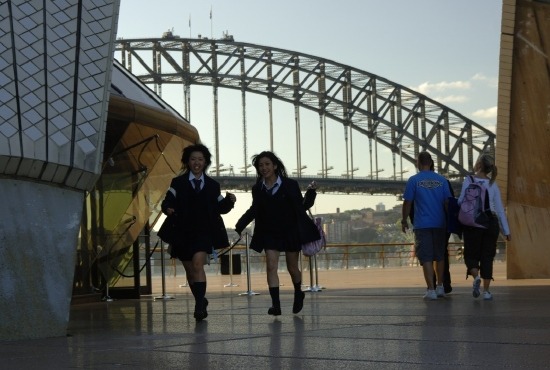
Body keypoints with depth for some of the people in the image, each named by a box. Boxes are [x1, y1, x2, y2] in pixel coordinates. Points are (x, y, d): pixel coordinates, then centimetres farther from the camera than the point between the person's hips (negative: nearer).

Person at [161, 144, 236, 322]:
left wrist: (229, 201, -7)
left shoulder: (212, 185, 10)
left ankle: (199, 307, -25)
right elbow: (167, 202, -5)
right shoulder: (178, 183, 5)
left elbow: (220, 208, 13)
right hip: (183, 233, 1)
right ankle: (201, 302, 34)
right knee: (190, 271, 12)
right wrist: (168, 209, -27)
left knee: (198, 265, -21)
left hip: (204, 232, -1)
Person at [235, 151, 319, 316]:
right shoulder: (257, 189, 0)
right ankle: (275, 304, -14)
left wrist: (311, 192, -16)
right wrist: (239, 227, 4)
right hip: (270, 233, 2)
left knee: (292, 268, 10)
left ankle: (298, 293, 39)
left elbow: (303, 206, 0)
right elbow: (253, 210, 12)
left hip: (290, 232, -2)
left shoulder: (290, 185, -7)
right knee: (271, 266, -12)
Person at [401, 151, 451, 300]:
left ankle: (431, 290, -7)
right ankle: (440, 287, 22)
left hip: (422, 225, -3)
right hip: (440, 224, 3)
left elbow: (407, 203, -4)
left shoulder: (413, 180, -4)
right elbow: (447, 202, 5)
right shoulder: (442, 180, 5)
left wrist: (404, 221, 6)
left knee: (426, 258, -1)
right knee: (439, 256, 17)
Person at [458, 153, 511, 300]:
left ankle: (476, 276, -19)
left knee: (471, 254, 9)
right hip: (491, 222, 3)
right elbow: (500, 209, 7)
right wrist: (506, 230, 11)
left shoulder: (468, 181, -4)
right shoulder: (493, 185, 6)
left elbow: (461, 201, -10)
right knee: (487, 257, 8)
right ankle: (486, 291, 4)